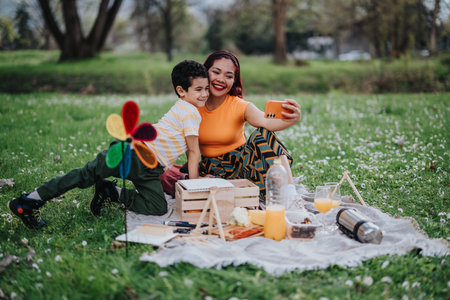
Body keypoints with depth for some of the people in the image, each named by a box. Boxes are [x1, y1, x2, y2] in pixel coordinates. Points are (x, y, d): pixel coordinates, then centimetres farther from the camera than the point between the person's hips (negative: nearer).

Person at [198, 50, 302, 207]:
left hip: (241, 164, -1)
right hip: (211, 169, 1)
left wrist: (291, 120, -53)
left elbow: (266, 122, -32)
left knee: (262, 135, -29)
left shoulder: (239, 106, -12)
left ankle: (289, 193, -36)